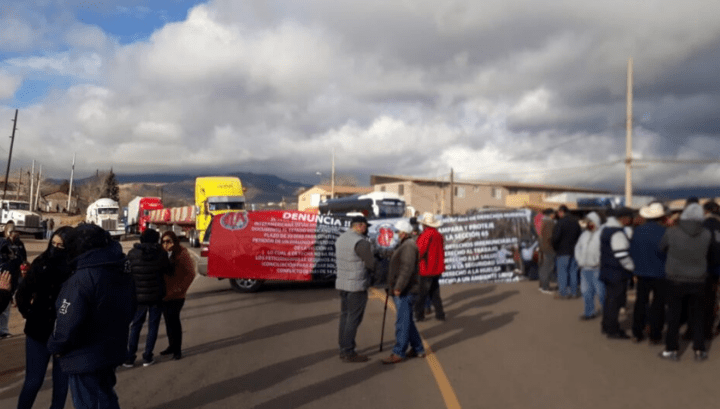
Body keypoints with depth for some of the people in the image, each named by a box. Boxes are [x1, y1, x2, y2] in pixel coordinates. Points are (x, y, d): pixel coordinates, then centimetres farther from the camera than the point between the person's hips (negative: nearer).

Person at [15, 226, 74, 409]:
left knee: (61, 384, 11)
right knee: (33, 381, 9)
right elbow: (22, 294, 8)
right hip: (39, 332, 1)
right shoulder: (41, 263, -5)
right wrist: (28, 313, 0)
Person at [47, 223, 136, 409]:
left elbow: (68, 324, -27)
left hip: (85, 358, -8)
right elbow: (129, 311, 13)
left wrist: (54, 347, -8)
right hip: (113, 351, 8)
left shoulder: (81, 279, -24)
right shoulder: (124, 274, 3)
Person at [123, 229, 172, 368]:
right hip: (156, 296, -1)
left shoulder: (132, 254, -7)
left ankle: (130, 358, 14)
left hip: (138, 296, 1)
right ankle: (147, 357, 10)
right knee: (153, 326, 10)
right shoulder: (161, 253, -10)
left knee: (135, 326, 14)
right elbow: (169, 271, 0)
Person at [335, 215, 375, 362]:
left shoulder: (340, 238, 8)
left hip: (342, 283, 9)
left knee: (344, 316, 14)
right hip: (357, 285, -8)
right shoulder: (361, 242, -19)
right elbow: (372, 264, -15)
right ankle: (348, 353, 5)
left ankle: (343, 349, 22)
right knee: (353, 319, -1)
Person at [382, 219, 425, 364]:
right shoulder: (404, 245, 18)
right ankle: (418, 349, 24)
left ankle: (398, 353, 1)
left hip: (404, 292, -11)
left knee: (402, 322, -5)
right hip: (401, 292, 11)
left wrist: (398, 287, -25)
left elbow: (407, 269, -24)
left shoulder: (408, 246, -15)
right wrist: (395, 287, 19)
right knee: (407, 321, 16)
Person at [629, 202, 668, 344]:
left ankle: (637, 333, 17)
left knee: (640, 302, 13)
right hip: (660, 274, -4)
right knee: (658, 304, 8)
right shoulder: (664, 231, -17)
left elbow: (632, 251, 2)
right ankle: (655, 335, 11)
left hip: (642, 273, 4)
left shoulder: (638, 230, -3)